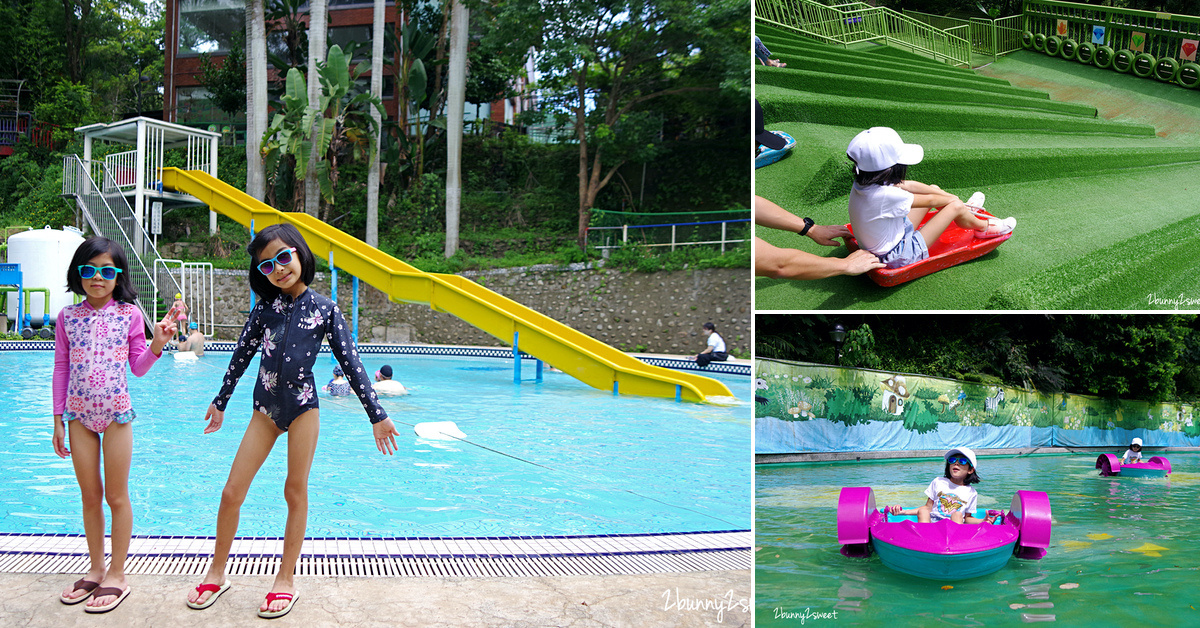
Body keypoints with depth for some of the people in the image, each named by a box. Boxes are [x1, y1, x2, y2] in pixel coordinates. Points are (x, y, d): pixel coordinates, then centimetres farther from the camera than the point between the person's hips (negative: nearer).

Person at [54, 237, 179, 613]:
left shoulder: (129, 313, -1)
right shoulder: (68, 317, 4)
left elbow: (138, 367, 2)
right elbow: (61, 368, 7)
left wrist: (158, 344, -17)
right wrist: (59, 419, 6)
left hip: (115, 412, -2)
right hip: (79, 414, 3)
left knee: (116, 496, 2)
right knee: (89, 495, 10)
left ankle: (117, 575, 12)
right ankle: (96, 569, 23)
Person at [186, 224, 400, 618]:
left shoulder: (324, 310, -3)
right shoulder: (265, 307, 4)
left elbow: (351, 363, -3)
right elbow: (241, 356, 12)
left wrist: (377, 414, -5)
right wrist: (220, 403, 19)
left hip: (302, 407, -2)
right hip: (265, 408, 3)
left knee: (296, 493, 5)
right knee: (232, 493, 1)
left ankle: (286, 579, 16)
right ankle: (217, 573, 18)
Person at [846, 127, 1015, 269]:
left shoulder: (862, 183, -10)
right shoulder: (885, 195, -35)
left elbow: (907, 186, 1)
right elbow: (929, 201, -16)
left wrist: (950, 197, 7)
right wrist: (952, 200, 6)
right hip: (896, 258, -8)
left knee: (934, 189, 14)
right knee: (955, 207, -3)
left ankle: (966, 210, 43)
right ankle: (983, 227, 29)